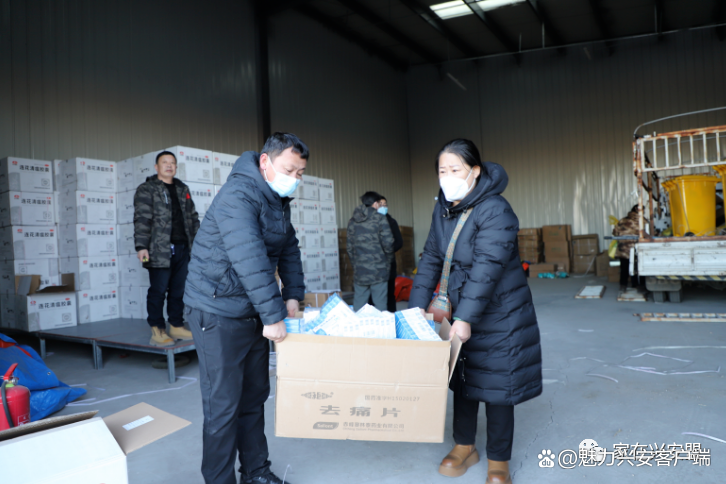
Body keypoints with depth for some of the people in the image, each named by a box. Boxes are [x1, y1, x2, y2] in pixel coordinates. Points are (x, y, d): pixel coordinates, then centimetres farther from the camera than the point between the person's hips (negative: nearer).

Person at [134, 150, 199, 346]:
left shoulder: (183, 189, 19)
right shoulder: (146, 189, 1)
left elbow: (193, 216, 21)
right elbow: (141, 219, -8)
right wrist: (141, 246, -18)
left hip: (182, 248, 6)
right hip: (160, 250, -5)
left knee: (179, 290, 9)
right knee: (158, 290, -2)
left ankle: (176, 326, 19)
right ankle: (157, 331, 7)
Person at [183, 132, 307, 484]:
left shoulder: (280, 201, 8)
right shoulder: (238, 195, -22)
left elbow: (289, 250, 14)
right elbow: (250, 259, -30)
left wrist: (292, 296, 3)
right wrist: (273, 316, -29)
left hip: (253, 314, 9)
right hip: (218, 313, -8)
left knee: (254, 398, 17)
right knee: (223, 406, 0)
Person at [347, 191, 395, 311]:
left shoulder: (352, 221, 11)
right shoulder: (380, 218, -3)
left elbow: (349, 247, 10)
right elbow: (387, 243, -10)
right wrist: (388, 260, 6)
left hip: (359, 271, 4)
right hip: (378, 270, -4)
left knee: (358, 306, 8)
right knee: (380, 306, 1)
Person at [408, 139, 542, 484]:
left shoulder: (495, 211, -23)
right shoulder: (442, 210, 0)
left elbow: (486, 269, -30)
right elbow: (431, 259, 3)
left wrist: (466, 319, -33)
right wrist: (417, 304, -5)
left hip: (499, 312, -6)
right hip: (461, 308, 7)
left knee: (496, 382, 5)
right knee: (461, 377, 16)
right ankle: (464, 446, 36)